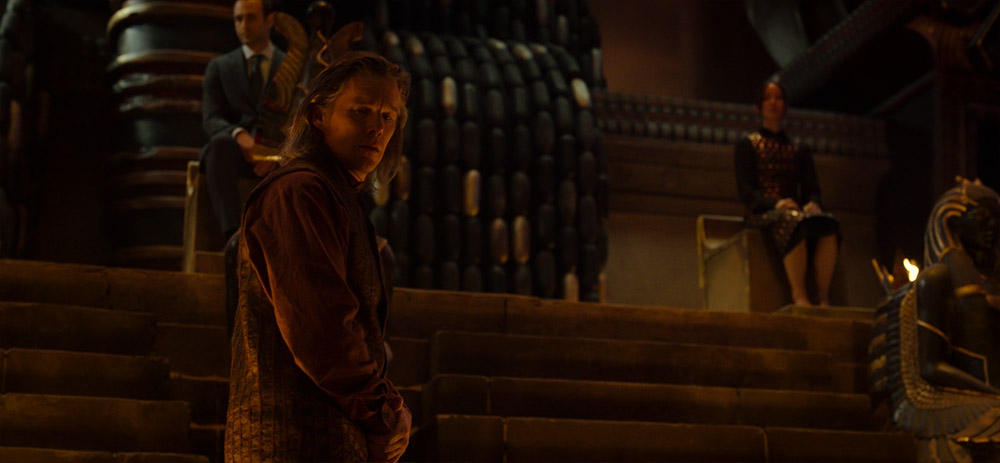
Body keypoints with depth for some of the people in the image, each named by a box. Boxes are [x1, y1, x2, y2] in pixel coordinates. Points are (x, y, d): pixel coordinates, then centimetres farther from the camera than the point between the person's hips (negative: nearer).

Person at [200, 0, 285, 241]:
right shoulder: (219, 66, 16)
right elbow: (210, 119, 2)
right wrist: (239, 134, -22)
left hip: (279, 156, 0)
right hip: (236, 151, 0)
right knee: (219, 144, -38)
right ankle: (234, 235, -50)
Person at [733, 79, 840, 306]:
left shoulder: (799, 150, 26)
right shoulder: (747, 145, 13)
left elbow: (812, 188, 14)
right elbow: (745, 191, 1)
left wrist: (813, 204, -12)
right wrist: (775, 203, -19)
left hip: (796, 209, 4)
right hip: (762, 213, -4)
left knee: (828, 225, -32)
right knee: (792, 221, -40)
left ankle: (824, 297, -38)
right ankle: (799, 296, -44)